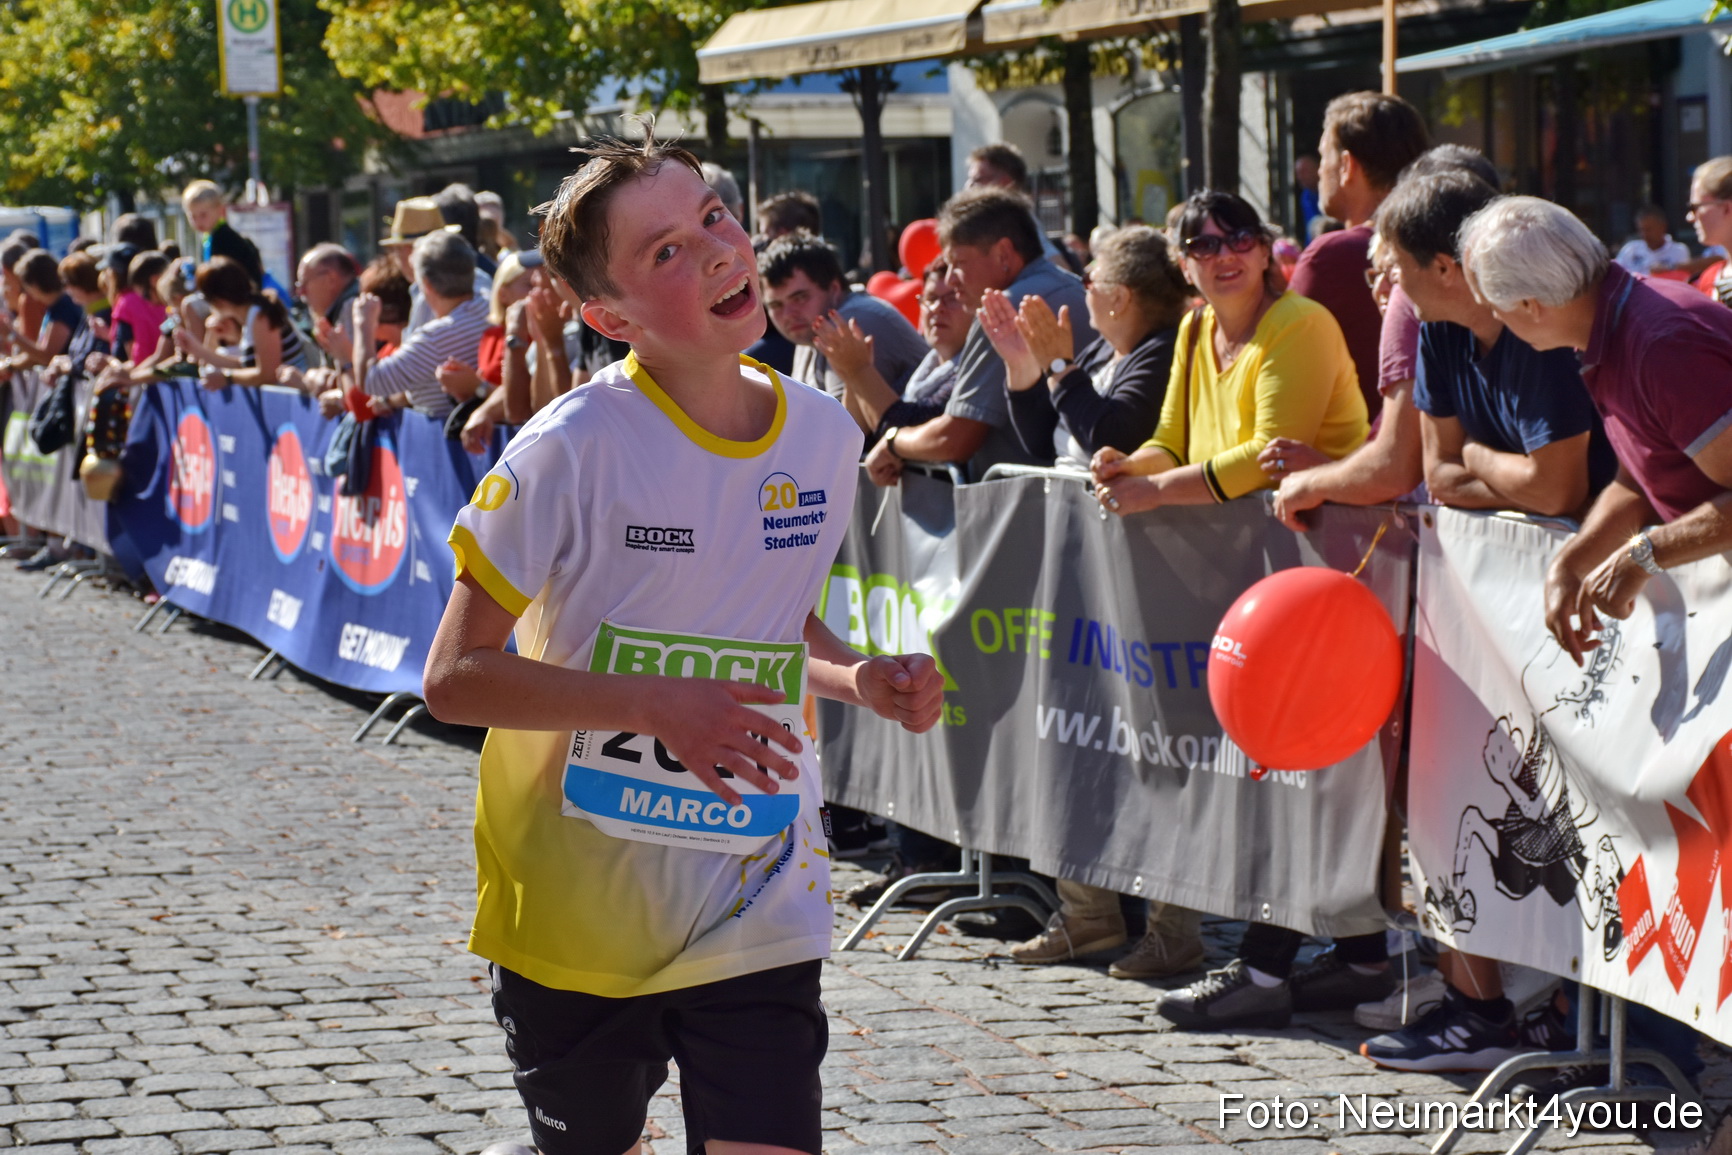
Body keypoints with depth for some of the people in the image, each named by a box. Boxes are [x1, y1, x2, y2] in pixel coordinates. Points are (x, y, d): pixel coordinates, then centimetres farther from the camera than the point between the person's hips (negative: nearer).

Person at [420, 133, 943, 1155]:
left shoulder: (823, 434, 0)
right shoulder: (574, 450, -16)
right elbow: (455, 677, -15)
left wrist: (859, 679, -2)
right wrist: (656, 705, -25)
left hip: (758, 913, 3)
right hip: (579, 910, -3)